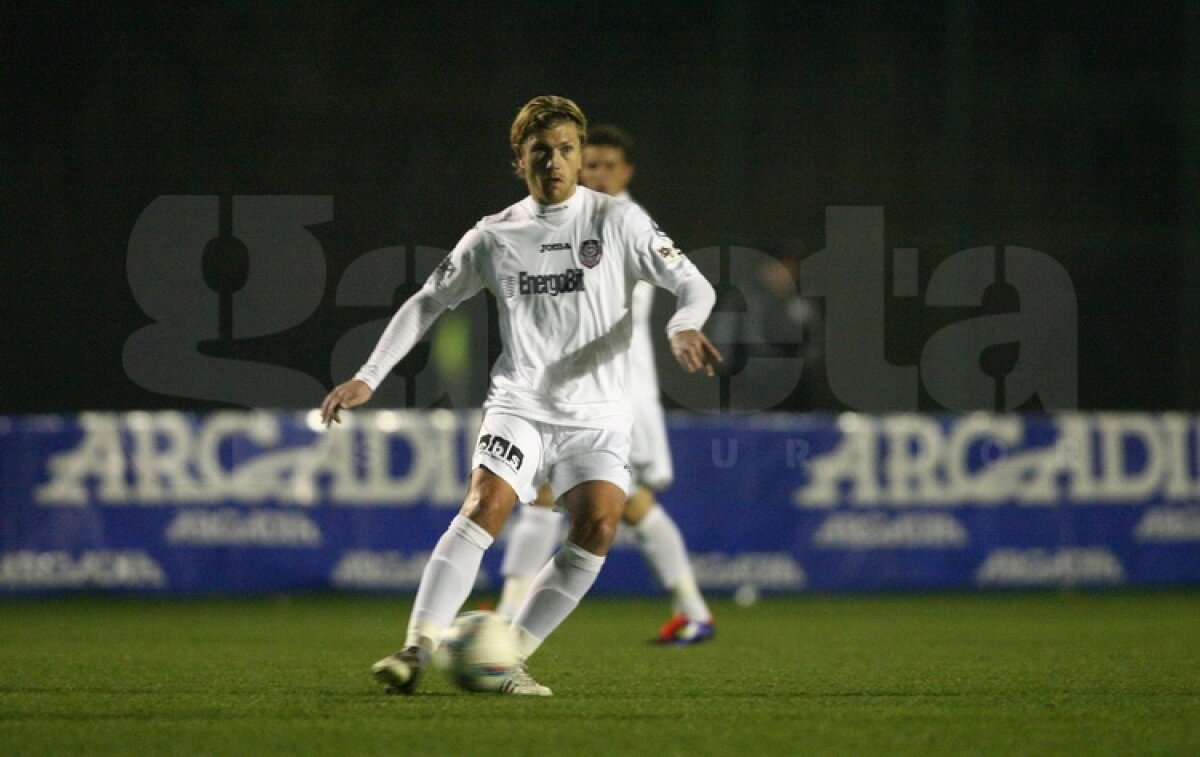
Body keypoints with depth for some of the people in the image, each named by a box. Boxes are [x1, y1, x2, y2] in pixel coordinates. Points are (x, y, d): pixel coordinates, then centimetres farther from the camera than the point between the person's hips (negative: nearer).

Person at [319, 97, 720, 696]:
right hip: (519, 405, 0)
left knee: (597, 527, -20)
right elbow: (427, 302, 15)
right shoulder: (494, 236, 7)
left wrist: (683, 327, -25)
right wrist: (369, 377, 7)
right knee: (485, 506, -23)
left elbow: (693, 285, -2)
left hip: (597, 415, 0)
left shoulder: (617, 220, 1)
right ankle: (416, 651, -27)